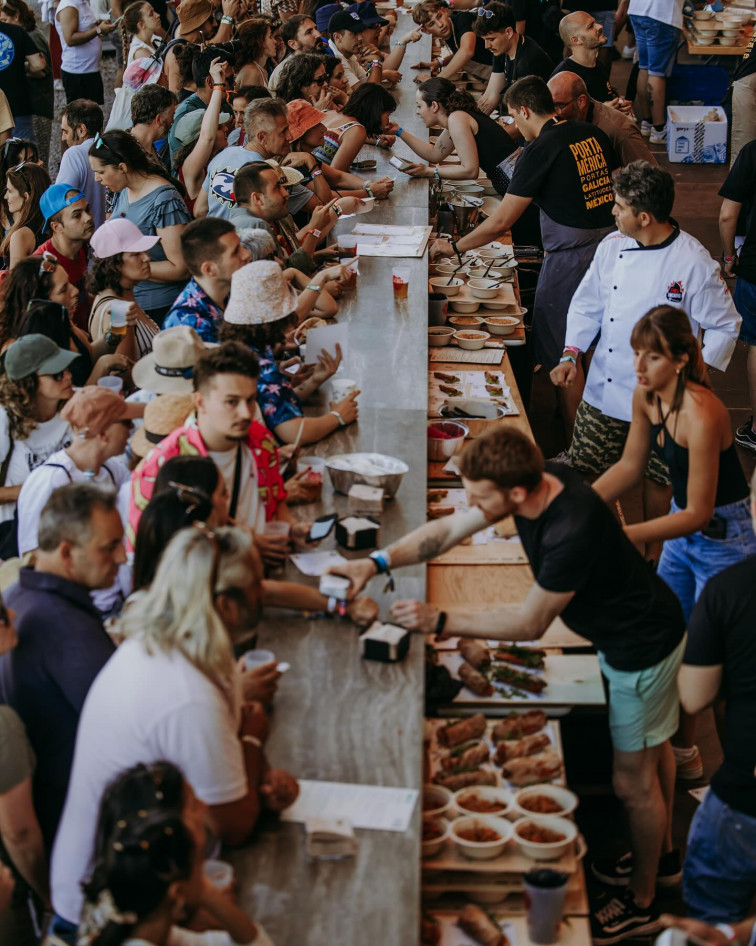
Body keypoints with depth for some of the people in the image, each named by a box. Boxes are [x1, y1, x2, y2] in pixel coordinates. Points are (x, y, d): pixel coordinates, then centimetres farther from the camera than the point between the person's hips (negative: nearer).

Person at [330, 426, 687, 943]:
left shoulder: (573, 531, -41)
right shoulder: (538, 478, -15)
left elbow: (530, 623, -28)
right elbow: (448, 529, -8)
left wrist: (439, 620, -27)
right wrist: (376, 562, -20)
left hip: (642, 648, -9)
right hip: (645, 624, 9)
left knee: (633, 780, 8)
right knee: (651, 745, 28)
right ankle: (664, 855, 51)